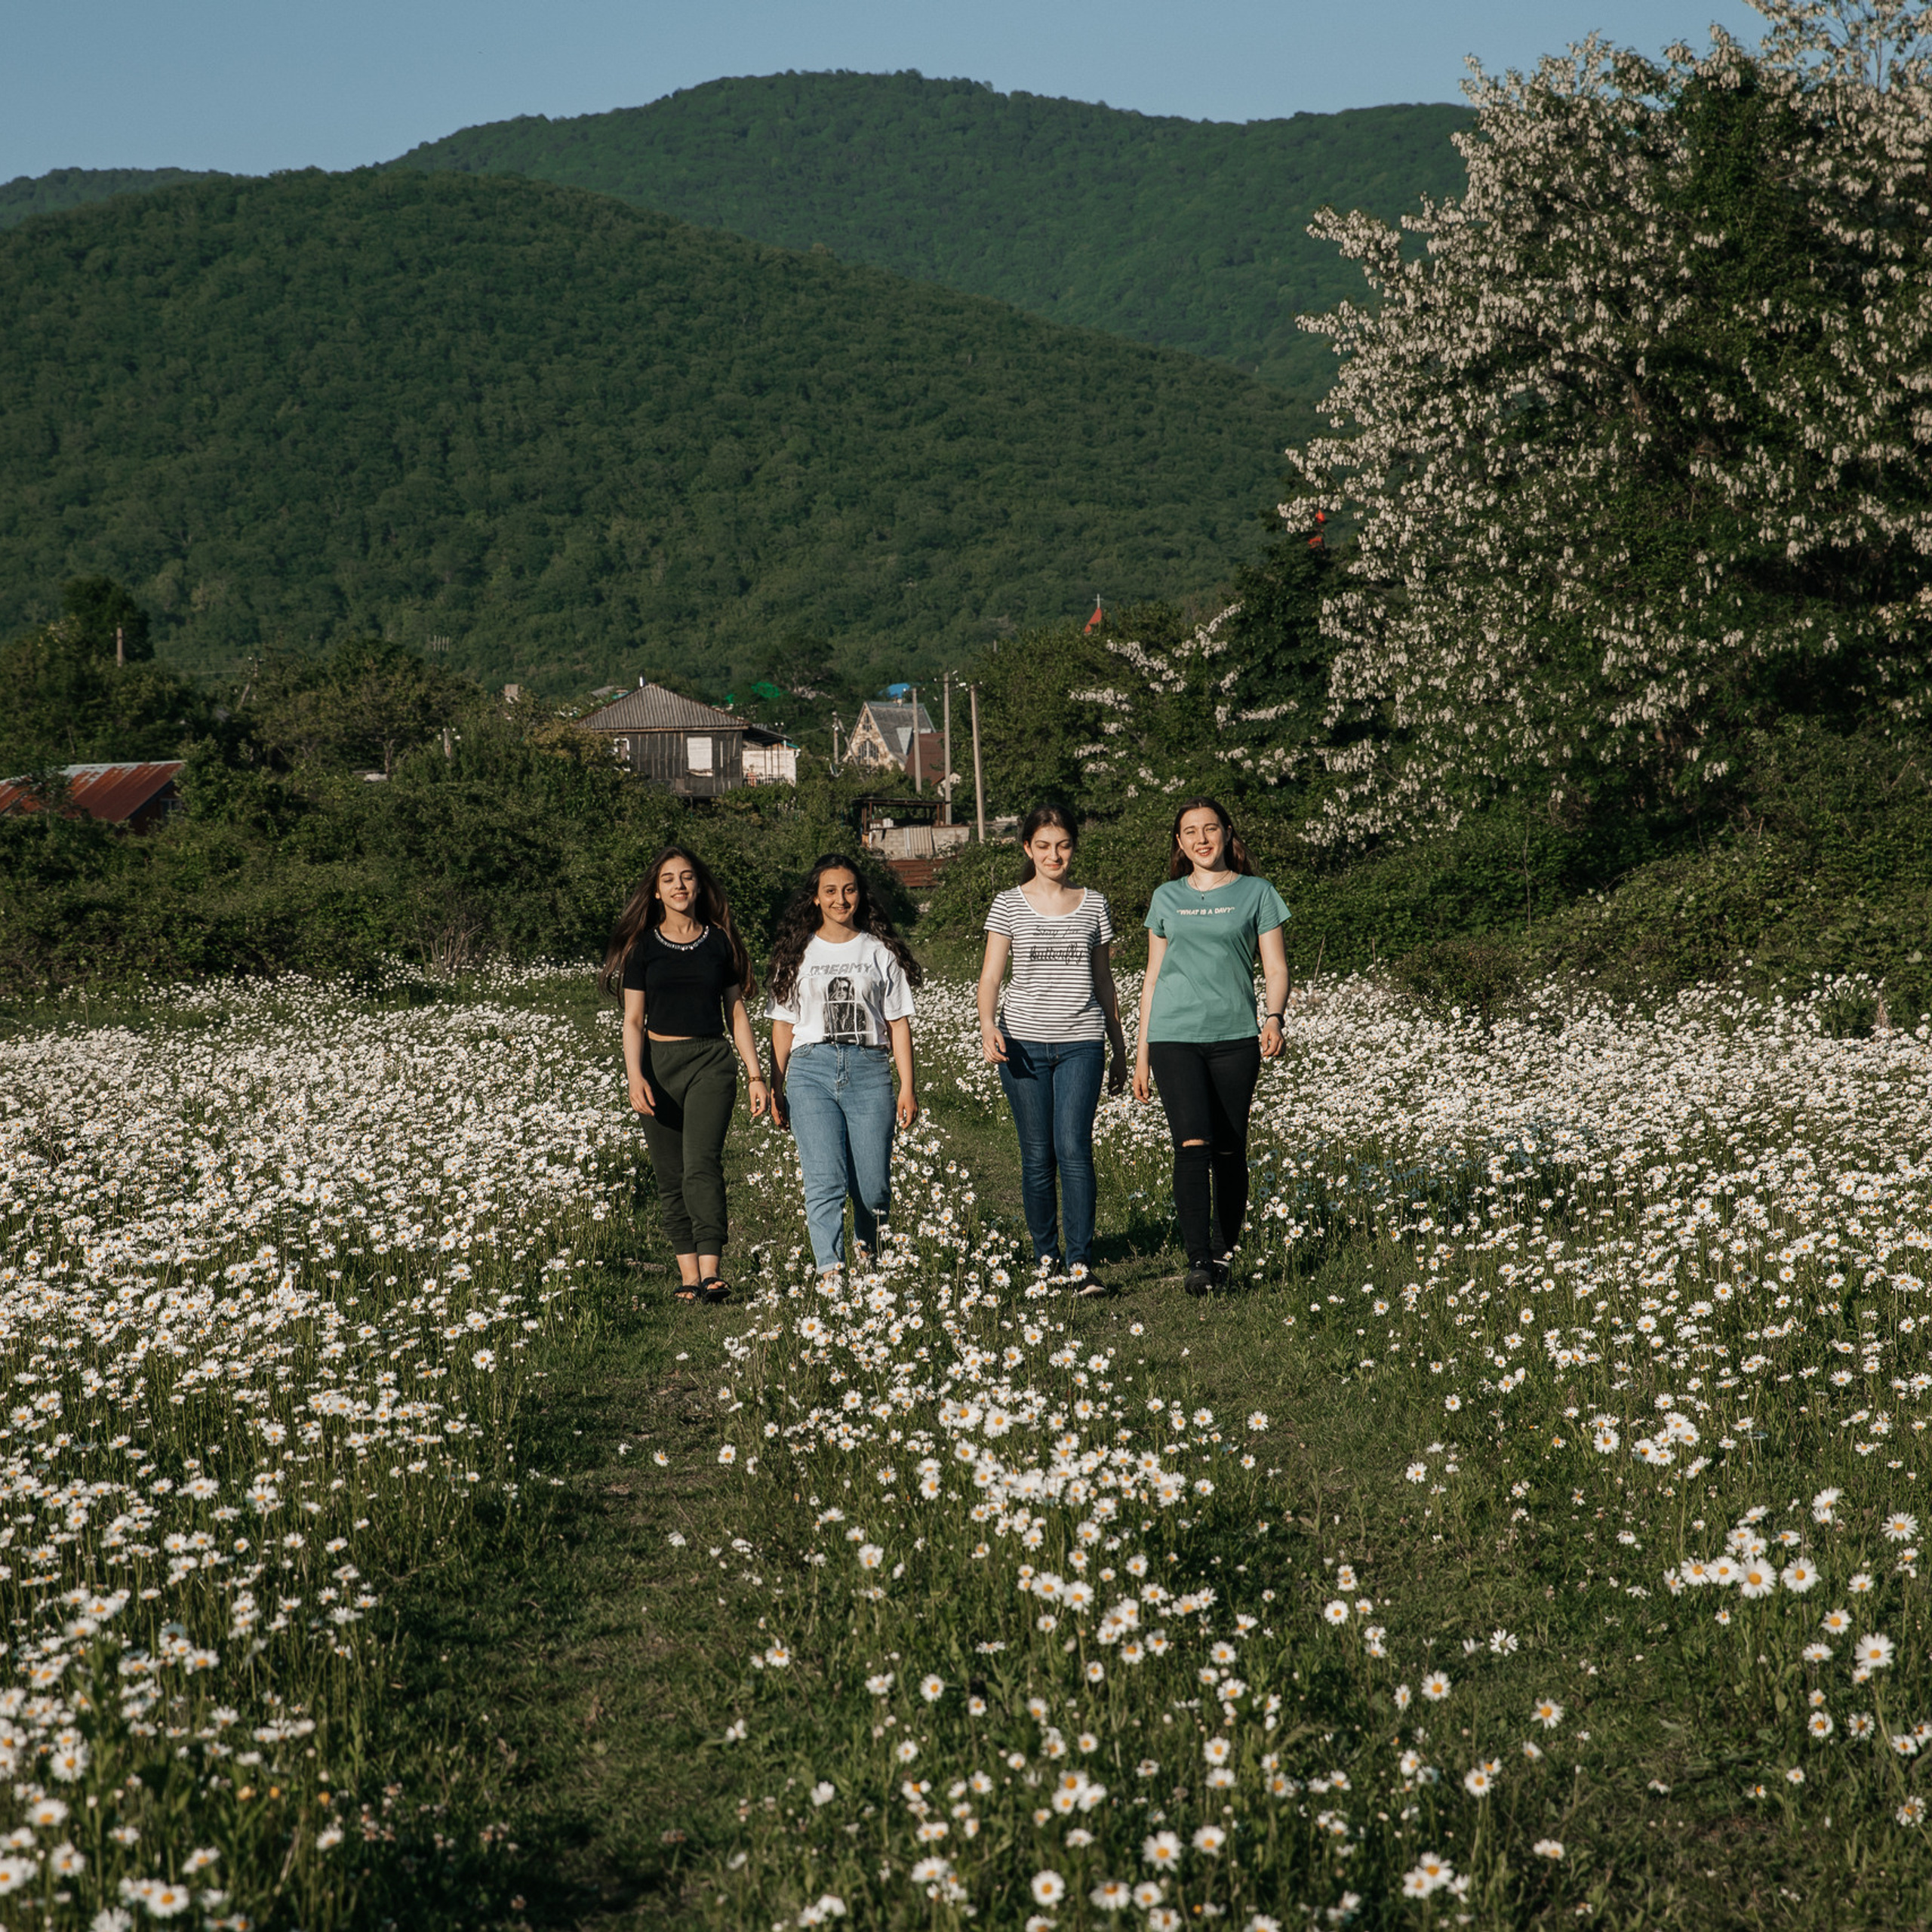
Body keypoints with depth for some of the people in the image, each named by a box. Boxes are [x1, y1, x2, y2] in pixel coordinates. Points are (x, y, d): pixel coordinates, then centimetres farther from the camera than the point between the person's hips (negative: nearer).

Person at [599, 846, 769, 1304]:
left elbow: (736, 1012, 12)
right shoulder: (642, 946, 6)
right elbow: (633, 1020, 3)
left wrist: (756, 1075, 7)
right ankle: (688, 1273, 9)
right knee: (670, 1177, 2)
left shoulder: (720, 941, 8)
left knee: (702, 1163, -19)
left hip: (712, 1061, -1)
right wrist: (635, 1076, -12)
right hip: (659, 1062, 1)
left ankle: (712, 1271, -26)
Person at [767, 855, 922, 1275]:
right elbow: (783, 1025, 14)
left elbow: (898, 1023, 8)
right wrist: (776, 1089, 9)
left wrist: (908, 1087, 2)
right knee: (825, 1183, -13)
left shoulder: (879, 952, 10)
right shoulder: (798, 953, 12)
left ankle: (868, 1261, 23)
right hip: (812, 1071, 0)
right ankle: (830, 1272, -18)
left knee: (873, 1188, -2)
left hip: (869, 1070, 0)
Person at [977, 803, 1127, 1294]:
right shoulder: (1009, 905, 5)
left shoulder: (1093, 905, 10)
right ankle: (1045, 1255, 18)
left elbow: (1104, 983, 16)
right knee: (1037, 1155, 3)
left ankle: (1081, 1265, -15)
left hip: (1081, 1042, 0)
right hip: (1023, 1041, 0)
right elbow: (990, 976, -2)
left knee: (1074, 1148, -13)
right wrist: (988, 1027, -20)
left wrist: (1120, 1049, 16)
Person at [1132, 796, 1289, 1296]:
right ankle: (1198, 1262, -17)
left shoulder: (1256, 893, 8)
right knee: (1193, 1146, -15)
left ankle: (1223, 1255, 17)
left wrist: (1274, 1018, -15)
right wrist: (1141, 1054, 15)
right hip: (1174, 1036, 0)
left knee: (1229, 1153, 2)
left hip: (1235, 1037, 0)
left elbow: (1275, 968, 5)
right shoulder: (1167, 898, 13)